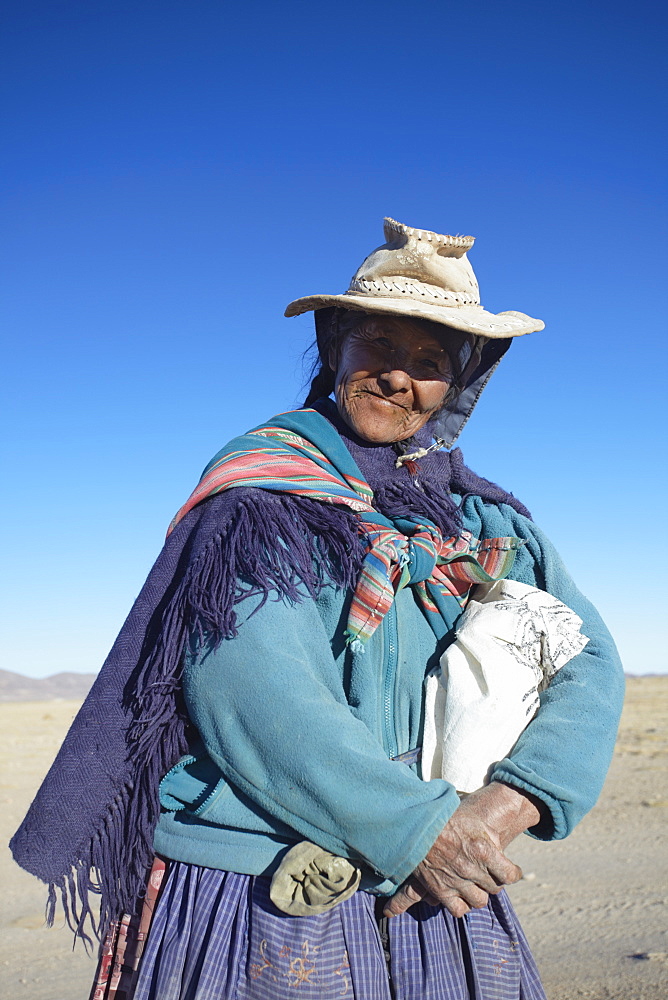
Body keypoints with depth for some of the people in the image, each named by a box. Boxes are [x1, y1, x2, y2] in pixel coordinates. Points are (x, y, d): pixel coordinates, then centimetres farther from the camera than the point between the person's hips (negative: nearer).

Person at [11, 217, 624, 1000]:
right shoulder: (265, 482, -7)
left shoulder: (483, 517, 8)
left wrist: (511, 802, -14)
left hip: (434, 898, 5)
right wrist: (413, 826, -21)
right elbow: (245, 681, -20)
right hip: (262, 899, -4)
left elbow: (589, 657, 2)